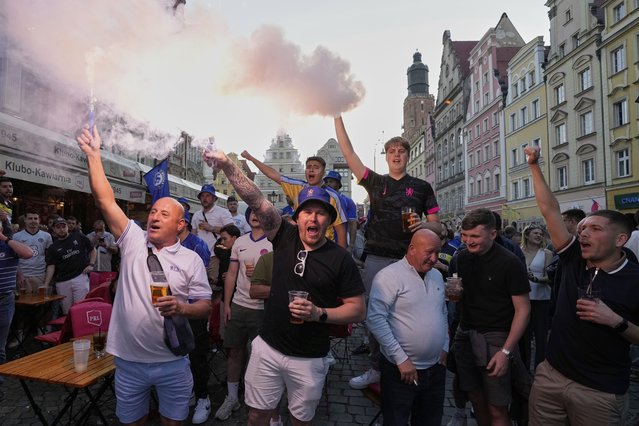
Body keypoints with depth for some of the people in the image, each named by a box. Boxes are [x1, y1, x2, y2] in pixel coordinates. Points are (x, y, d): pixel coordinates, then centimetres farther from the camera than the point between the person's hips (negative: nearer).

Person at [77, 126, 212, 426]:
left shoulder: (191, 260, -5)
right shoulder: (133, 241, -2)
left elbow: (205, 306, -4)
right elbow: (105, 200, -9)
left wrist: (181, 307, -24)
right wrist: (93, 154, -13)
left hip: (172, 362, -1)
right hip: (129, 359, 2)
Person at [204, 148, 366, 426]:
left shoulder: (340, 258, -11)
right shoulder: (285, 237, -5)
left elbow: (359, 310, -9)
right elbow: (256, 200, -15)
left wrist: (319, 313, -23)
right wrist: (226, 164, -25)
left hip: (309, 359, -2)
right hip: (267, 347, 2)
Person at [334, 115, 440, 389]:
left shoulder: (422, 187, 11)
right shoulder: (375, 181, 11)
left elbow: (435, 224, 11)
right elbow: (348, 152, 6)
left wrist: (423, 225, -13)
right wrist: (337, 116, 4)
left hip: (408, 259, -1)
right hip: (377, 258, 1)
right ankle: (376, 368, 22)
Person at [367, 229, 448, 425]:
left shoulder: (437, 276, 8)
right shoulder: (389, 276, -17)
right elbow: (375, 319, -22)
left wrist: (445, 347, 12)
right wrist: (401, 359, -19)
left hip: (436, 369, 7)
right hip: (401, 370, -6)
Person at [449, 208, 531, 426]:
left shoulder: (511, 263, -12)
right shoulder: (459, 259, 2)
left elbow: (523, 309, -10)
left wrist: (506, 351, -15)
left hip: (495, 338, -4)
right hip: (465, 335, 4)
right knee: (477, 400, 15)